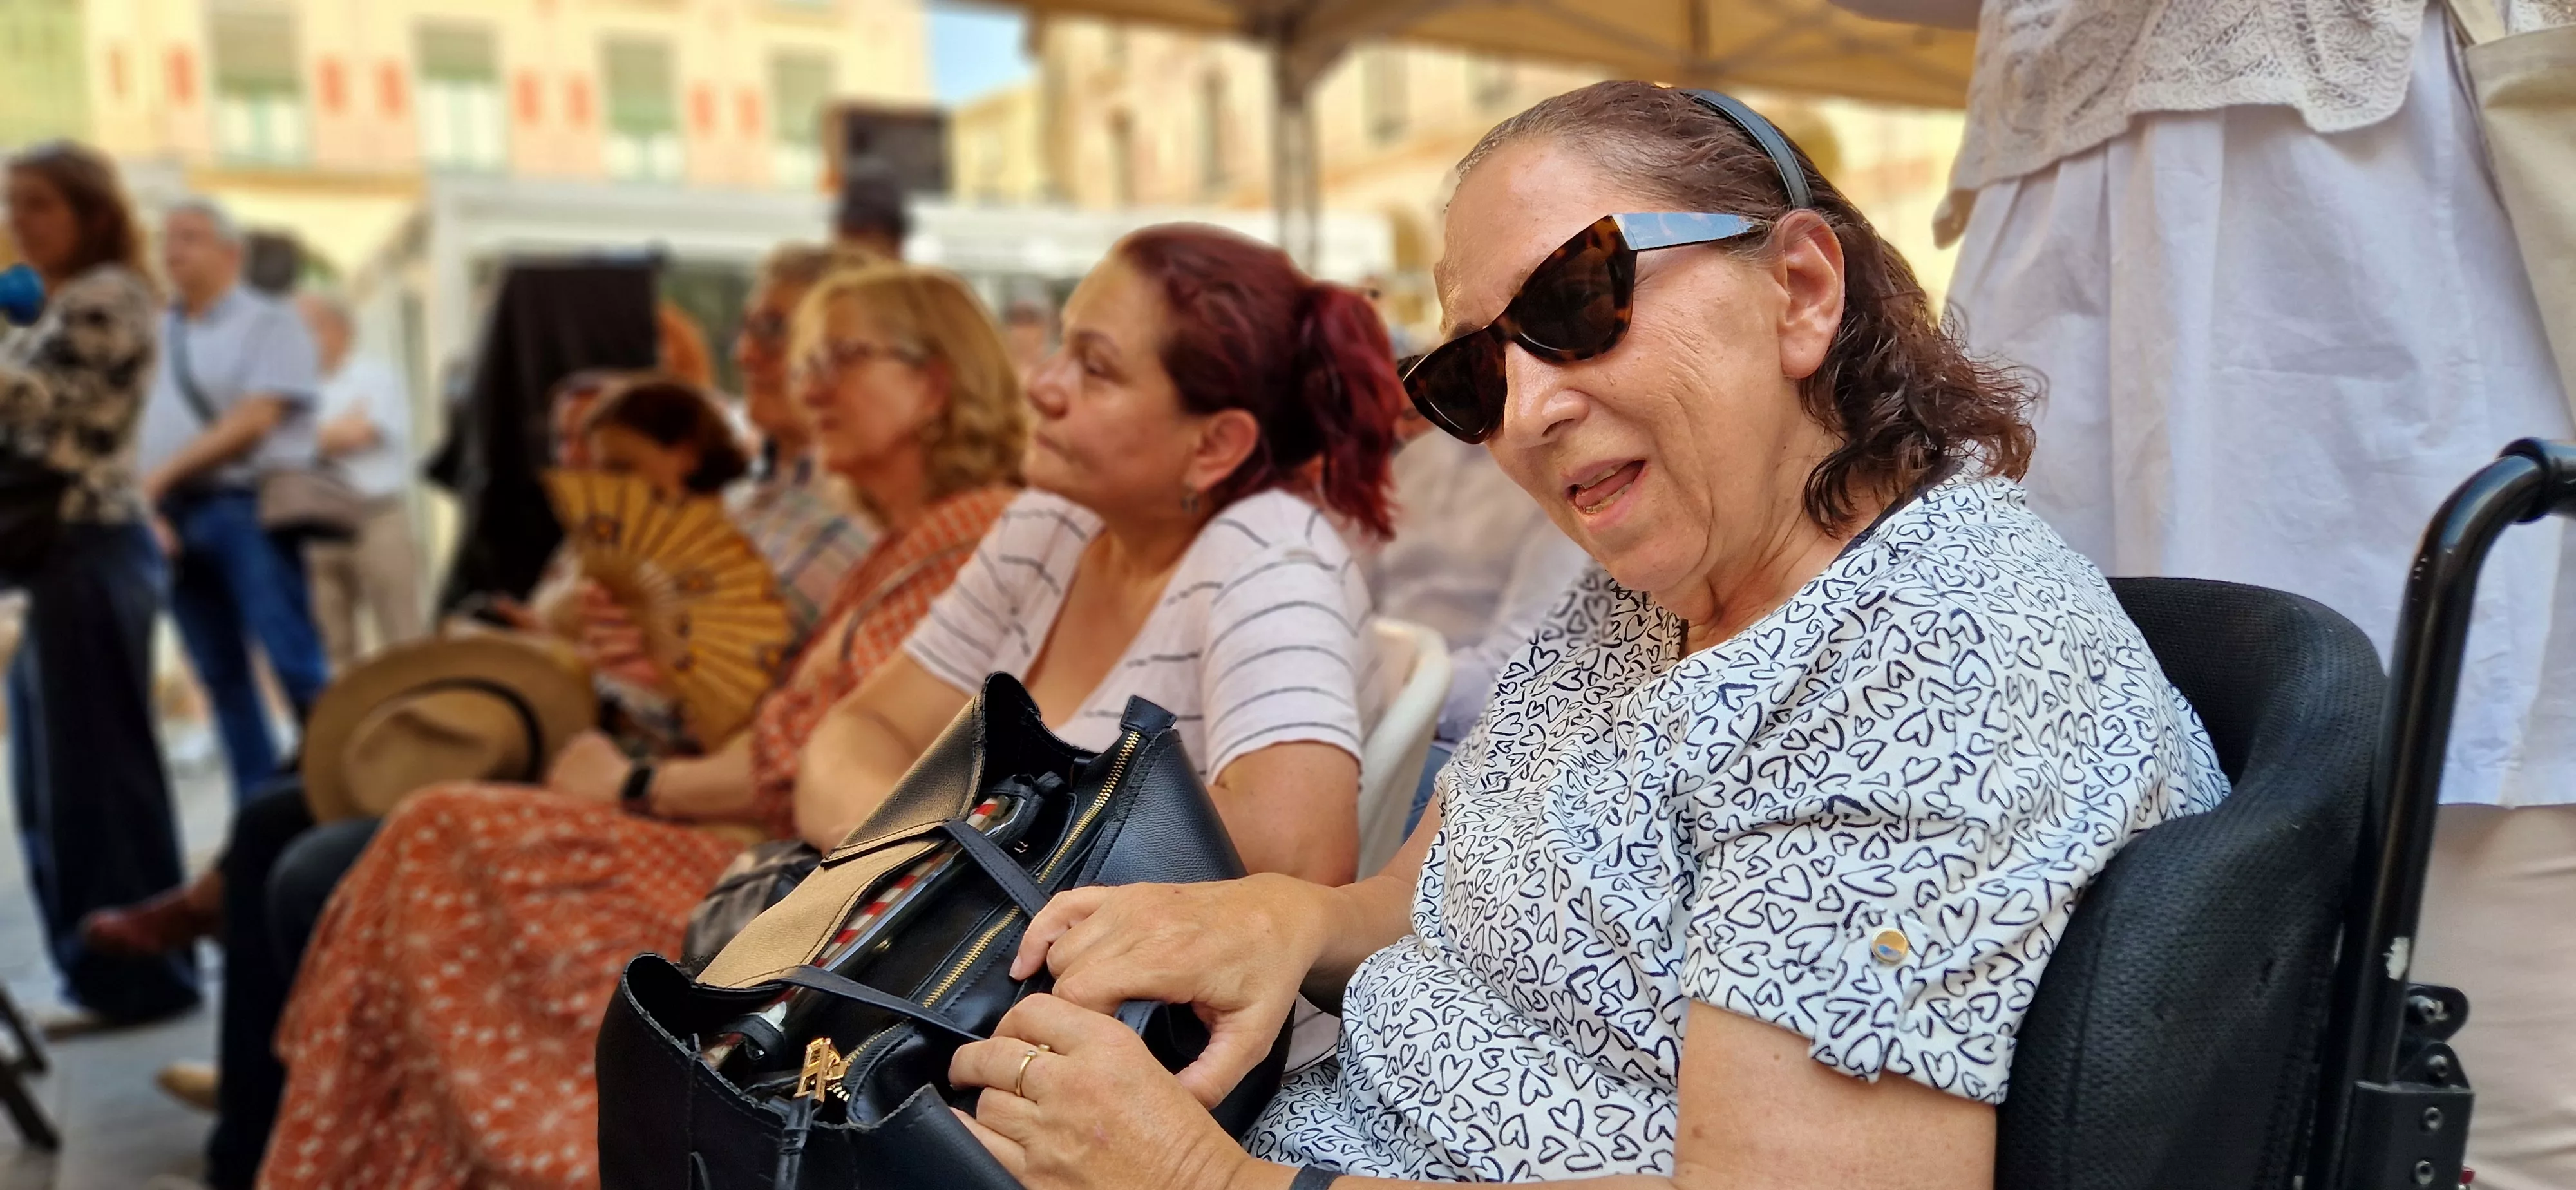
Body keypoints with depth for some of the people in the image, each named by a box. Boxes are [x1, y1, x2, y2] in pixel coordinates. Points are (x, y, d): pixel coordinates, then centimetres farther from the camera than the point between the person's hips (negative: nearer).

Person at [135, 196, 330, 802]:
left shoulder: (270, 322, 1)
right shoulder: (155, 336, 16)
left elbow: (256, 419, -10)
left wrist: (165, 472, -11)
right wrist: (142, 504, -5)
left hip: (250, 507, -5)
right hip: (174, 518, 6)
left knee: (298, 666, -11)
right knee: (221, 679, 7)